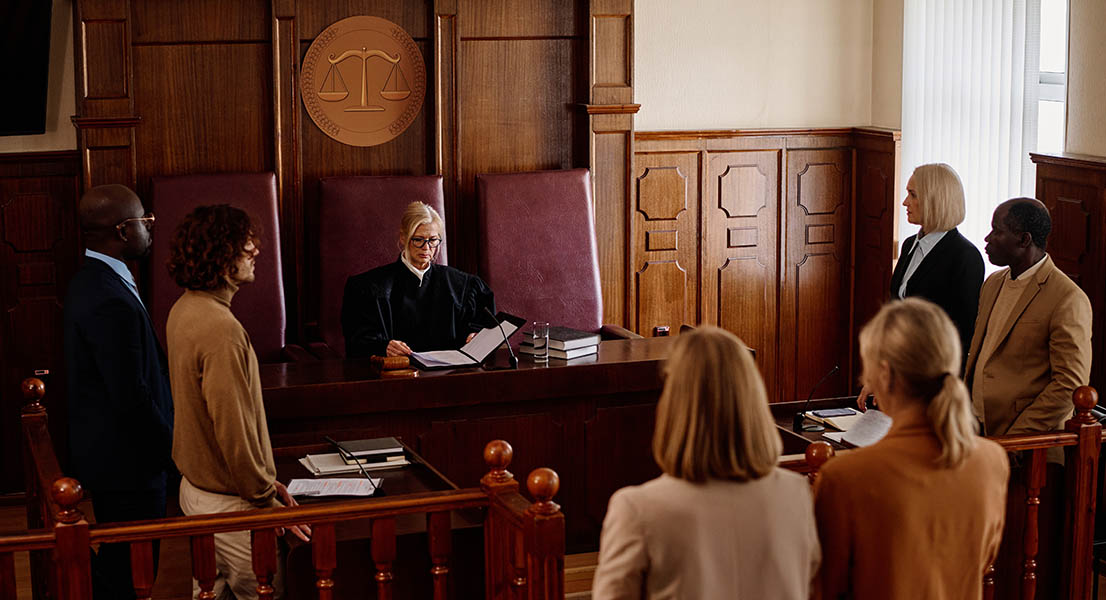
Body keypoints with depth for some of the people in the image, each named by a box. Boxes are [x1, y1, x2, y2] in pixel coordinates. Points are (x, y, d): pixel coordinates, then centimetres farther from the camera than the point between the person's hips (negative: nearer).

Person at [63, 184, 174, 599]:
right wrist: (175, 454, -13)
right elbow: (132, 398, -26)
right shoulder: (112, 301, -25)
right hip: (128, 465, -11)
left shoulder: (89, 282, 9)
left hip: (102, 453, 11)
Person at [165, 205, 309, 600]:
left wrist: (263, 477, 14)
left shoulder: (184, 310, 6)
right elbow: (234, 432, -26)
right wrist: (270, 502, -15)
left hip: (196, 488, 10)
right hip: (228, 504, -10)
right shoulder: (221, 329, -26)